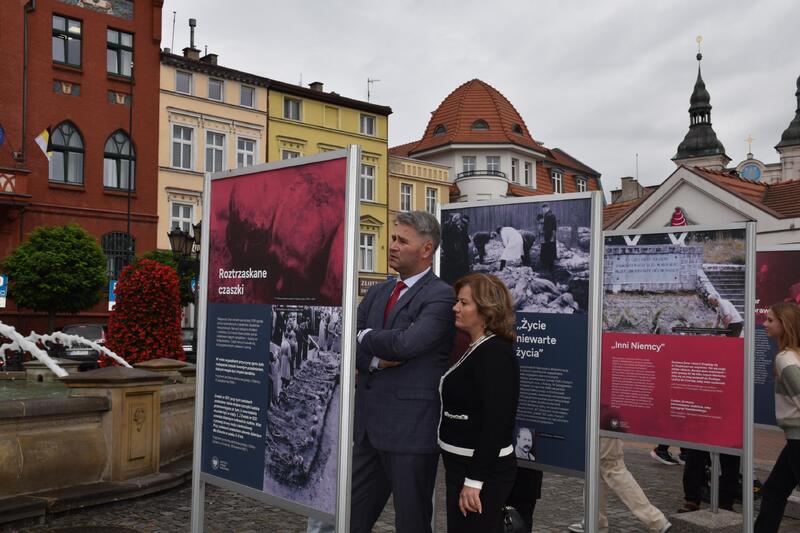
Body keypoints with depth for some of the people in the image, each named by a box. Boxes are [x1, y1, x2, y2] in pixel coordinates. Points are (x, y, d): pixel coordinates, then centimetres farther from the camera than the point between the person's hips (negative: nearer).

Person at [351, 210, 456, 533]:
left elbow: (407, 342, -24)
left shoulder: (440, 296, -11)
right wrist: (376, 361, -11)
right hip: (369, 425, 7)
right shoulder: (378, 293, 13)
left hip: (411, 429, -7)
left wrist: (365, 336, -6)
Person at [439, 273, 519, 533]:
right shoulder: (477, 349, 11)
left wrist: (474, 481, -22)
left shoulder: (495, 353, -18)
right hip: (462, 464, 9)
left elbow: (495, 422, -23)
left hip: (483, 468, -9)